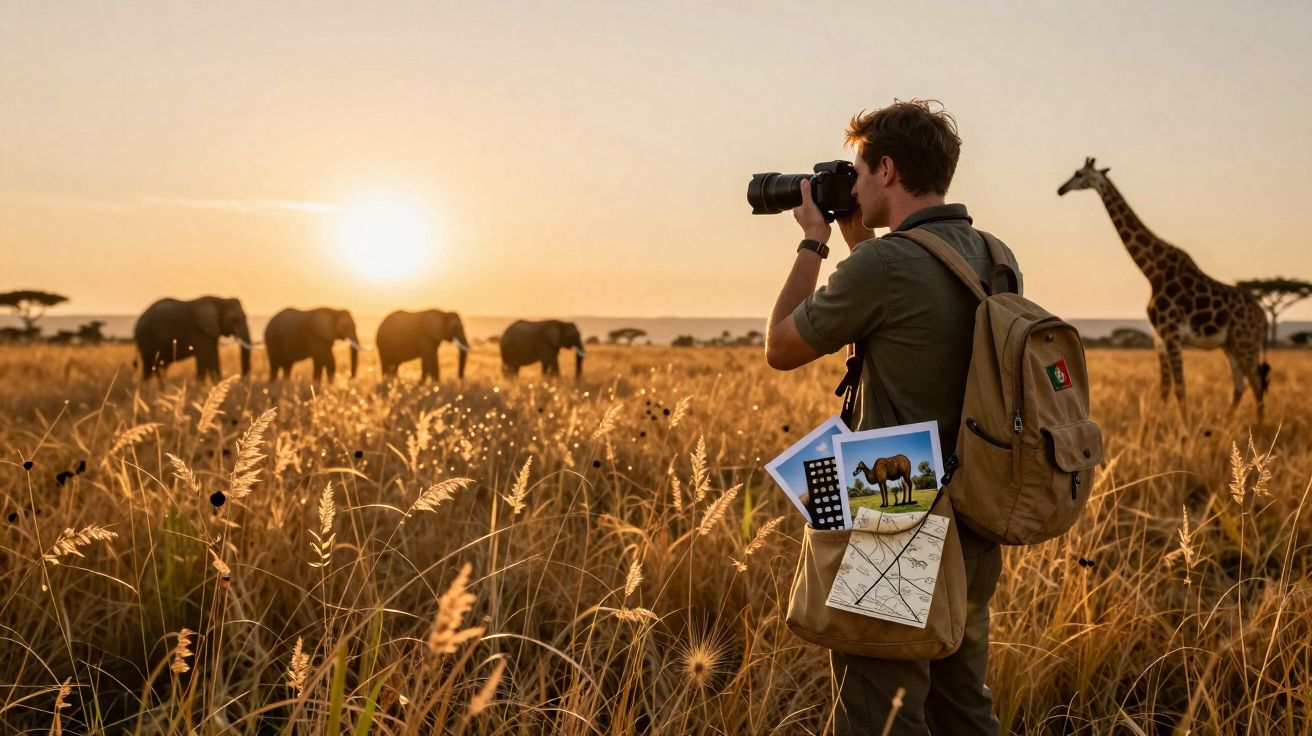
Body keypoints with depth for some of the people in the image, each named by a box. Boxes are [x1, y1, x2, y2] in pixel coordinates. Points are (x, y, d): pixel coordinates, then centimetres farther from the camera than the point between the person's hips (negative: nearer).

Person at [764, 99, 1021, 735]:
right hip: (974, 535, 9)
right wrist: (858, 241, 18)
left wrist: (814, 242, 5)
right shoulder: (997, 260, 6)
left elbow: (780, 349, -5)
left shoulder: (883, 265, -19)